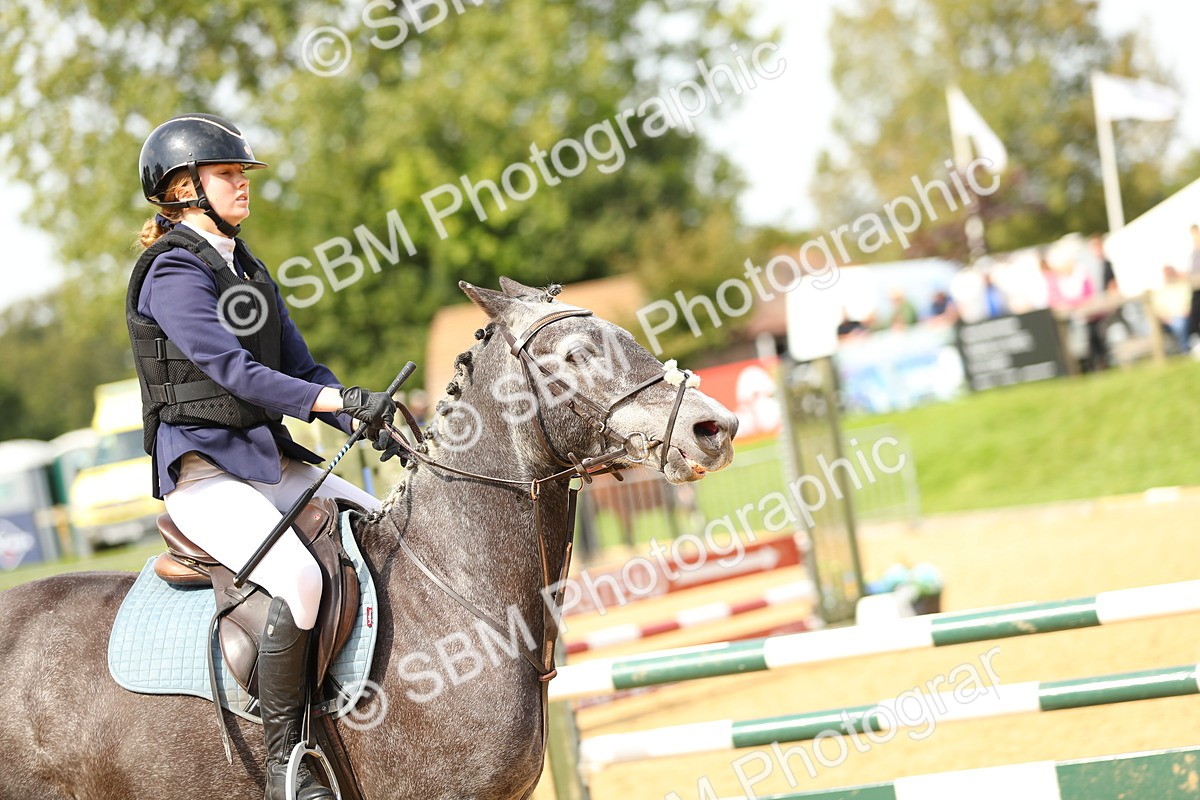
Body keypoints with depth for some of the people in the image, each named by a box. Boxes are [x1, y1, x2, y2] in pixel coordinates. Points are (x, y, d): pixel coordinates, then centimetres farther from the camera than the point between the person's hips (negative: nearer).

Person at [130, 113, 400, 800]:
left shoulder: (248, 268, 17)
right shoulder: (173, 273, -11)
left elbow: (301, 367, 15)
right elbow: (232, 370, -22)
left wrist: (367, 422, -2)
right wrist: (340, 399, -30)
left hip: (274, 460, 9)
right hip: (203, 468, -9)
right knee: (300, 582, -32)